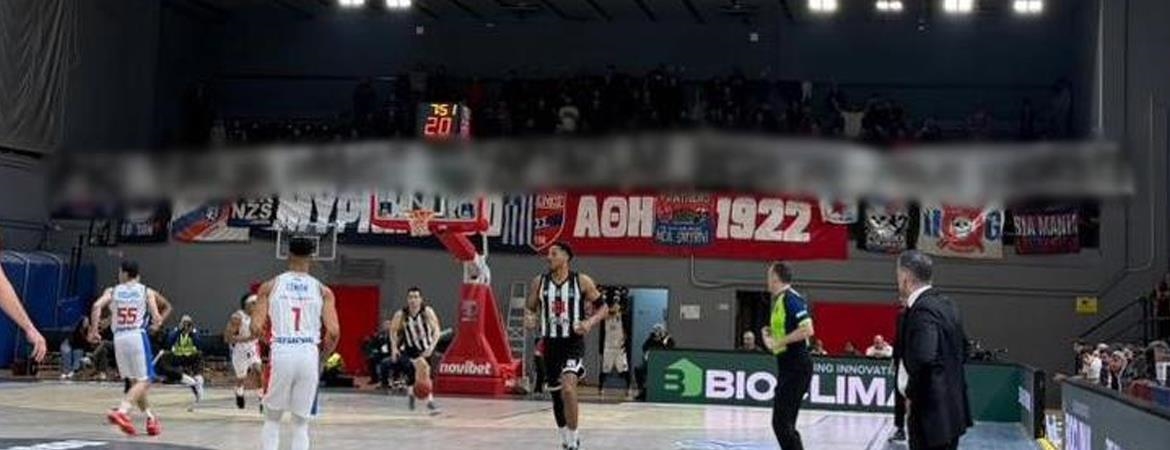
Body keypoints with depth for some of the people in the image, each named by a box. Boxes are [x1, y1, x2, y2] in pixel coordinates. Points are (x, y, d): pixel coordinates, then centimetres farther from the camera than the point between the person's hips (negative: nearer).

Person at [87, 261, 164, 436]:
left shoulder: (112, 291, 11)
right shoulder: (147, 292, 7)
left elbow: (97, 306, -7)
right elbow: (156, 319, -2)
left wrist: (93, 331, -1)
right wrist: (155, 325, 21)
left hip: (119, 338, 3)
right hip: (138, 336, -3)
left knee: (136, 381, 17)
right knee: (143, 381, -3)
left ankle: (150, 418, 21)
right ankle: (121, 412, -24)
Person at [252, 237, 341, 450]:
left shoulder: (270, 286, 7)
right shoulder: (322, 290, 7)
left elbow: (257, 328, -1)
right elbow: (333, 332, -3)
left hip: (280, 354, 0)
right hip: (308, 355, 0)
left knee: (272, 420, 17)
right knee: (301, 424, 11)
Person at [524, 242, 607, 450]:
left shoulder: (582, 281, -5)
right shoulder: (539, 282, 3)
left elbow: (603, 307, 2)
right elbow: (530, 308, 13)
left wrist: (590, 322, -16)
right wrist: (529, 318, -11)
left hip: (573, 342, -4)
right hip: (550, 343, 4)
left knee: (568, 387, -25)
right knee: (556, 394, 12)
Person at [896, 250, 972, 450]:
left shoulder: (922, 310, -19)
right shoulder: (946, 304, 10)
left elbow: (923, 359, -29)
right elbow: (962, 350, 19)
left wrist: (911, 392, -15)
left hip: (931, 411, -9)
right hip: (952, 408, 9)